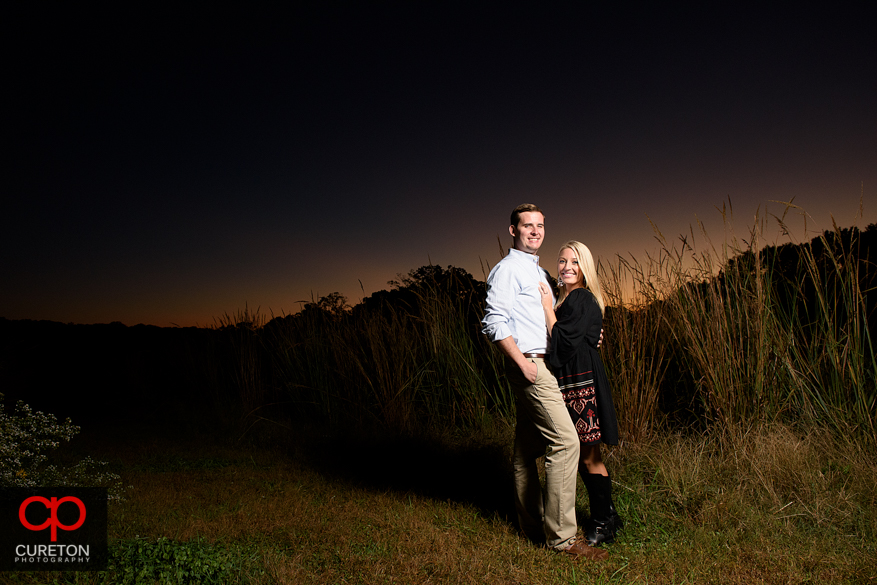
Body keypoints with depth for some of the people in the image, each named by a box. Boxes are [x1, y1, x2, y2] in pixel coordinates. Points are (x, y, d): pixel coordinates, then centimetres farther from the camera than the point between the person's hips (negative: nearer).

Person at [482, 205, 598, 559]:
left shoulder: (539, 272, 22)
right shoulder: (508, 269, -8)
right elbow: (494, 323, -16)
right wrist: (523, 362, -21)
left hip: (542, 364, 10)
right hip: (529, 364, -10)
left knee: (528, 447, 13)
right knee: (565, 441, -14)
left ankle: (533, 525, 22)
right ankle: (561, 536, -8)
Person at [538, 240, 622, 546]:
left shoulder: (582, 299, -12)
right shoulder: (564, 298, 16)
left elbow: (565, 343, -19)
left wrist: (548, 308, -12)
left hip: (582, 383, -9)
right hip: (567, 383, 9)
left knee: (588, 457, 0)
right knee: (582, 457, 14)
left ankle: (604, 523, 15)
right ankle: (605, 517, 27)